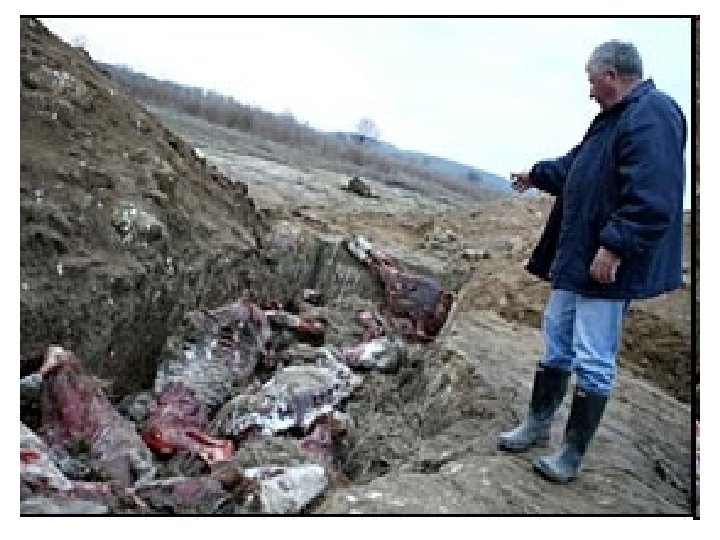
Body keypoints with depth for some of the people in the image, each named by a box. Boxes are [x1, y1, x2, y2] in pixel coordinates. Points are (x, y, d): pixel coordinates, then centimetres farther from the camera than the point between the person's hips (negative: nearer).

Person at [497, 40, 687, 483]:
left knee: (593, 363, -1)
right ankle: (537, 426, 33)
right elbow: (576, 165, 32)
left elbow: (651, 198, -28)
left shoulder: (652, 116, -18)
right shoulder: (614, 118, 16)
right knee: (557, 342, 18)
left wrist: (614, 246, -27)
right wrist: (537, 174, 43)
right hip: (575, 259, 11)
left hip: (606, 265, -11)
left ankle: (572, 456, 12)